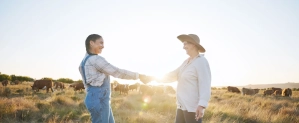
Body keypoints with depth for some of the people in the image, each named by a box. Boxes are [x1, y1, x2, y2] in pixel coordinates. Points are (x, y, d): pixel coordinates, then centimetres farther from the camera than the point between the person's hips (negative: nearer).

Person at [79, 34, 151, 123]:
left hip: (101, 100, 11)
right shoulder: (96, 59, -14)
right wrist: (139, 76, -8)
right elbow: (117, 72, -15)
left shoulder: (86, 61, 17)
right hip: (99, 100, -11)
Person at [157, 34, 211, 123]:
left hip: (193, 107, -9)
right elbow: (175, 75, 28)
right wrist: (160, 80, 39)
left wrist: (201, 106, -31)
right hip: (183, 105, 9)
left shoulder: (201, 62, -13)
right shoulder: (187, 62, 15)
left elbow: (205, 85, -21)